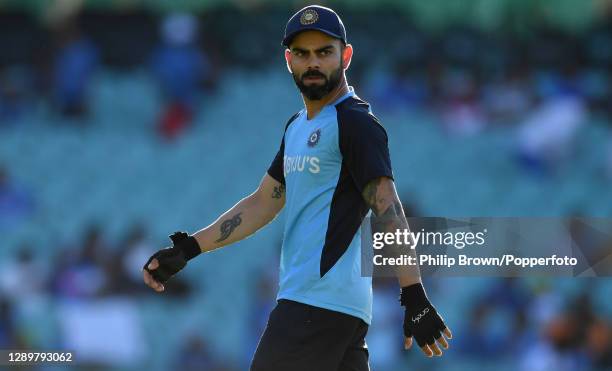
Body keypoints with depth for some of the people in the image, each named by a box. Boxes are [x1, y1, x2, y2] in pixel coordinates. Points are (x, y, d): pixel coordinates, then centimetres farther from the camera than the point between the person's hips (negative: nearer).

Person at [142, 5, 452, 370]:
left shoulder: (354, 122, -8)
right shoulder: (297, 126, 21)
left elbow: (388, 208, -17)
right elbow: (263, 203, 24)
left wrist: (415, 297, -25)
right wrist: (187, 249, 17)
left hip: (319, 305, -9)